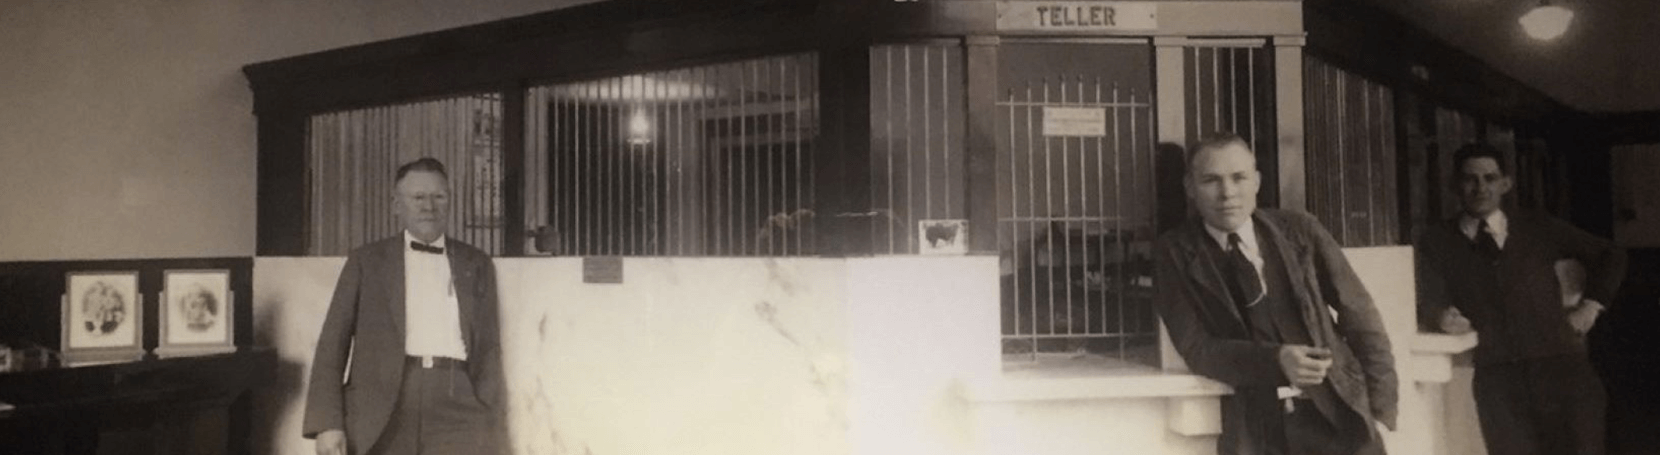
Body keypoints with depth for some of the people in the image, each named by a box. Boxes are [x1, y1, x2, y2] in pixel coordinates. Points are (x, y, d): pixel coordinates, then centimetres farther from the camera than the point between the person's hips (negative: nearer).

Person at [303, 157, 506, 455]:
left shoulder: (477, 265, 15)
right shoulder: (366, 261, 12)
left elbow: (488, 349, 13)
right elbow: (333, 343, 7)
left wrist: (488, 428, 6)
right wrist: (328, 422, -4)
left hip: (456, 410, 1)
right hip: (380, 409, 0)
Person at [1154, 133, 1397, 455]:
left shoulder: (1300, 231, 5)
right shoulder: (1174, 253, -1)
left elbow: (1359, 314, 8)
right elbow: (1195, 346, -6)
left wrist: (1380, 402, 1)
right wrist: (1275, 360, -21)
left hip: (1336, 410, 2)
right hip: (1255, 427, -2)